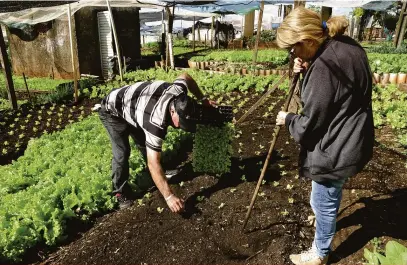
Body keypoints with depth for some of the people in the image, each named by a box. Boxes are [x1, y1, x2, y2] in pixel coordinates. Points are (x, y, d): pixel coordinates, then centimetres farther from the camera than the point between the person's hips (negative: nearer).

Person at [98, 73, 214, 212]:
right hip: (112, 112, -7)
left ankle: (155, 177, 36)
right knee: (122, 152, -18)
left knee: (145, 145, 15)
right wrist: (169, 196, -44)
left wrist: (203, 99, 2)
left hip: (131, 106, 8)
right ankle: (121, 192, 2)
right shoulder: (156, 122, -44)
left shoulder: (178, 91, -25)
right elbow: (153, 163, -43)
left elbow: (185, 76, 0)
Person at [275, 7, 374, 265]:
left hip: (335, 149, -10)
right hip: (350, 141, 10)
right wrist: (306, 72, 0)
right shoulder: (348, 46, 1)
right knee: (330, 195, 33)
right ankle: (327, 222, 60)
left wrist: (288, 119, -3)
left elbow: (311, 123, -24)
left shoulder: (324, 67, -30)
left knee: (324, 201, 12)